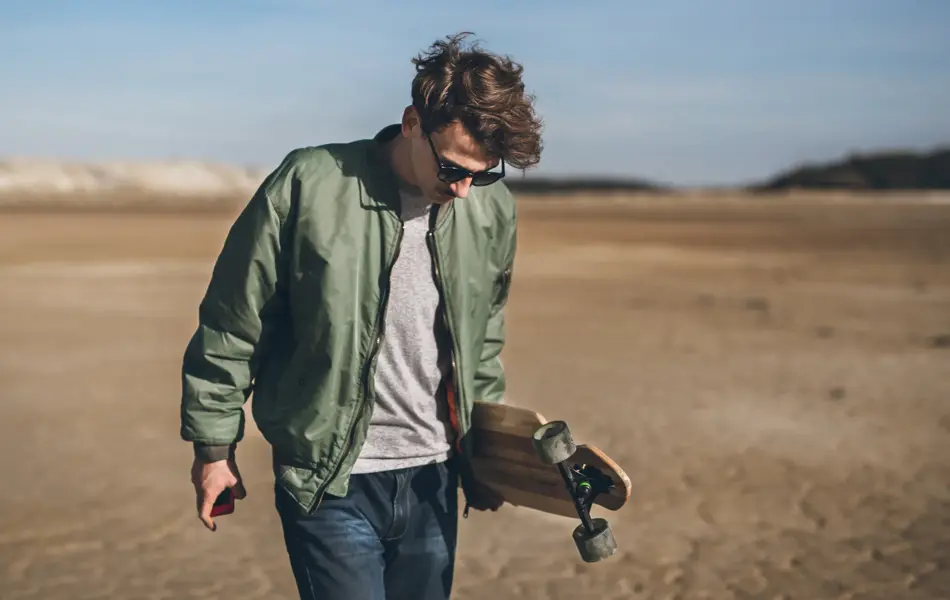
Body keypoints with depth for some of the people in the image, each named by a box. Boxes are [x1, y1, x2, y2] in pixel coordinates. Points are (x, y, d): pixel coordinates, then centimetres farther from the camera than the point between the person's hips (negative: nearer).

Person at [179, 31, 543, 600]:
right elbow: (231, 328, -5)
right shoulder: (308, 186, -14)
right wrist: (214, 445, 0)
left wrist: (483, 453, 18)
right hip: (330, 482, -4)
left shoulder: (493, 211, -1)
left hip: (433, 481, 4)